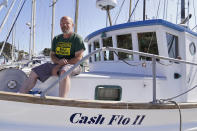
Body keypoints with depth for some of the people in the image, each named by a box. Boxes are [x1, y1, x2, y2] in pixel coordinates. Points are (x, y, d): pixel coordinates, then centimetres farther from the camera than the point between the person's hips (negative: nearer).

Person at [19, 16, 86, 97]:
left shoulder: (77, 38, -3)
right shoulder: (56, 39, 16)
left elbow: (78, 58, -11)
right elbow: (52, 55, 16)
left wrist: (59, 66, -14)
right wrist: (58, 61, -11)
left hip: (72, 65, -7)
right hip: (57, 65, 7)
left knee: (64, 72, -42)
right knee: (34, 72, -5)